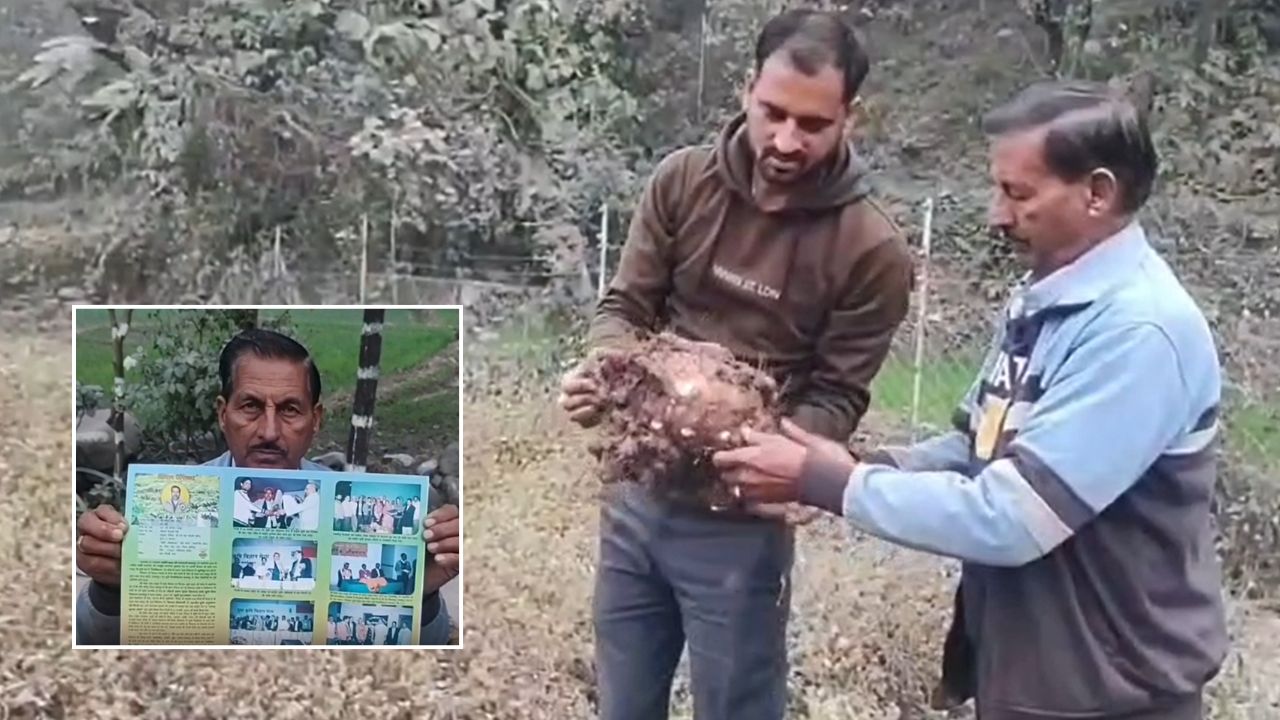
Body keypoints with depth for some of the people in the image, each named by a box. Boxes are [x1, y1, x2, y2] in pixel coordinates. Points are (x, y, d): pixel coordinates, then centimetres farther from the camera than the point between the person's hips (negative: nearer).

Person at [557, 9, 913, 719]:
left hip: (739, 521, -3)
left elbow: (835, 396, -9)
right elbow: (623, 308, 1)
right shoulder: (681, 180, -4)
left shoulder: (872, 250, -14)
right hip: (635, 493, 4)